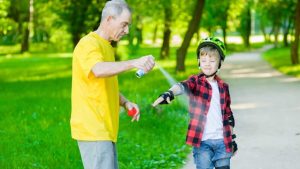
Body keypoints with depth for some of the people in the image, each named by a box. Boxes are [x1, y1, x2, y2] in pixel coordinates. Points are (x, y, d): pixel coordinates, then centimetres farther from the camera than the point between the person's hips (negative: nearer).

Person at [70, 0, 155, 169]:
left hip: (105, 130, 10)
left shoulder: (107, 47, 20)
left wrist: (125, 102, 8)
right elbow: (98, 70, -34)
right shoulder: (88, 44, -12)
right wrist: (134, 63, -44)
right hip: (92, 130, -10)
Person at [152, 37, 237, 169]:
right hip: (202, 141, -4)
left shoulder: (223, 86, 9)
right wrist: (170, 93, -50)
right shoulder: (196, 81, -4)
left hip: (222, 140, 4)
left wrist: (232, 138, 18)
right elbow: (182, 86, -28)